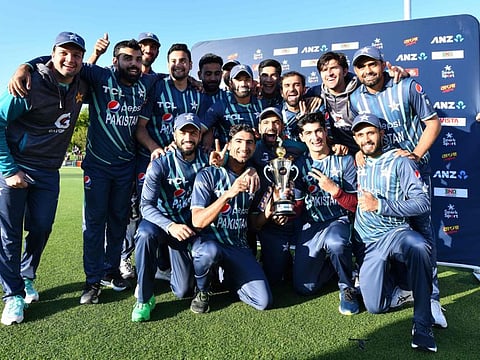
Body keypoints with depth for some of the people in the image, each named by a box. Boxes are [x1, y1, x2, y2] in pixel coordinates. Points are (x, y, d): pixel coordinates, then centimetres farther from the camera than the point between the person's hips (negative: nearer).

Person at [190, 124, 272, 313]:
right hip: (209, 241, -3)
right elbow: (198, 222, -18)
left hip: (239, 247, 4)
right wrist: (229, 194, -28)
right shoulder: (208, 175, -8)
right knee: (210, 251, -40)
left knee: (263, 301, -11)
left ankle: (228, 275, 19)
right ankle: (202, 290, -4)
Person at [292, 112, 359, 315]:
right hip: (311, 225, 3)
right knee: (304, 288, -5)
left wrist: (334, 189, -19)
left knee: (335, 243, -40)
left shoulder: (344, 161, -2)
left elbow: (356, 205, -4)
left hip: (339, 221, -2)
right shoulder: (299, 164, 6)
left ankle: (347, 288, -9)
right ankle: (328, 260, 25)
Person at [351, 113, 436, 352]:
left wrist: (379, 205, -18)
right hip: (368, 243, 3)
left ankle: (422, 326, -24)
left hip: (396, 232, -3)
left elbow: (423, 202, -11)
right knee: (375, 306, -11)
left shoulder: (399, 162, -1)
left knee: (420, 248, -40)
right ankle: (395, 280, 23)